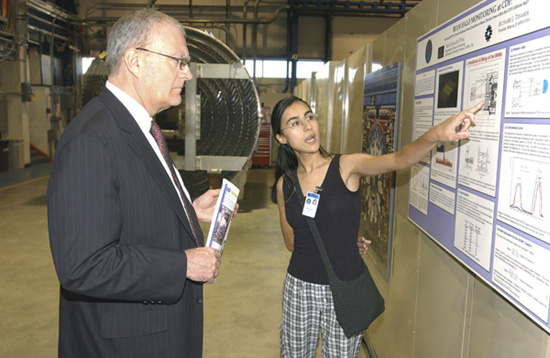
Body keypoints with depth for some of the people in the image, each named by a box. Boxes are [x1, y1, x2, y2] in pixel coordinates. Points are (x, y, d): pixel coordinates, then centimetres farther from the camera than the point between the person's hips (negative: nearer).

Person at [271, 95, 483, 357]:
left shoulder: (346, 166, -10)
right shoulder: (284, 185, -2)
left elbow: (398, 160, -28)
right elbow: (291, 241, 7)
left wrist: (435, 135, -47)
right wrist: (337, 245, -3)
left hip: (346, 290, -2)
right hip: (300, 287, 3)